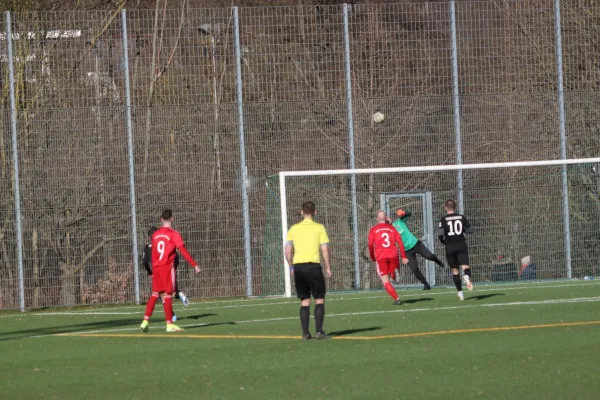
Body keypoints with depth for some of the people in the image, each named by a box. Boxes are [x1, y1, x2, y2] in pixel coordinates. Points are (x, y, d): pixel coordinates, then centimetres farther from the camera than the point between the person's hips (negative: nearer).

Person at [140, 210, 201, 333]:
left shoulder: (156, 234, 11)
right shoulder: (174, 234, -6)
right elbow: (183, 251, -11)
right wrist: (195, 265, -7)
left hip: (156, 267, 5)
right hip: (167, 267, -5)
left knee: (155, 294, 11)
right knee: (167, 294, -4)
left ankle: (145, 321, 3)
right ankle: (169, 324, -4)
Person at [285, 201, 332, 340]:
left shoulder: (293, 229, 8)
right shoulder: (319, 228, -1)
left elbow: (288, 252, 8)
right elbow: (325, 250, -4)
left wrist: (291, 267, 19)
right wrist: (328, 267, 4)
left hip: (298, 266, 3)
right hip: (313, 265, -3)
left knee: (305, 301, 10)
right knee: (319, 299, 4)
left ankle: (305, 333, 7)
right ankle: (319, 331, -6)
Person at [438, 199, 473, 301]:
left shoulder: (444, 219, -4)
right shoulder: (462, 217, 3)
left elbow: (440, 233, -13)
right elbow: (470, 230, 3)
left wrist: (443, 241, 7)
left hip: (450, 247, -1)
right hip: (461, 245, 1)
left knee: (455, 270, 8)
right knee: (465, 266, -8)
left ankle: (460, 292, 10)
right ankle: (467, 276, -44)